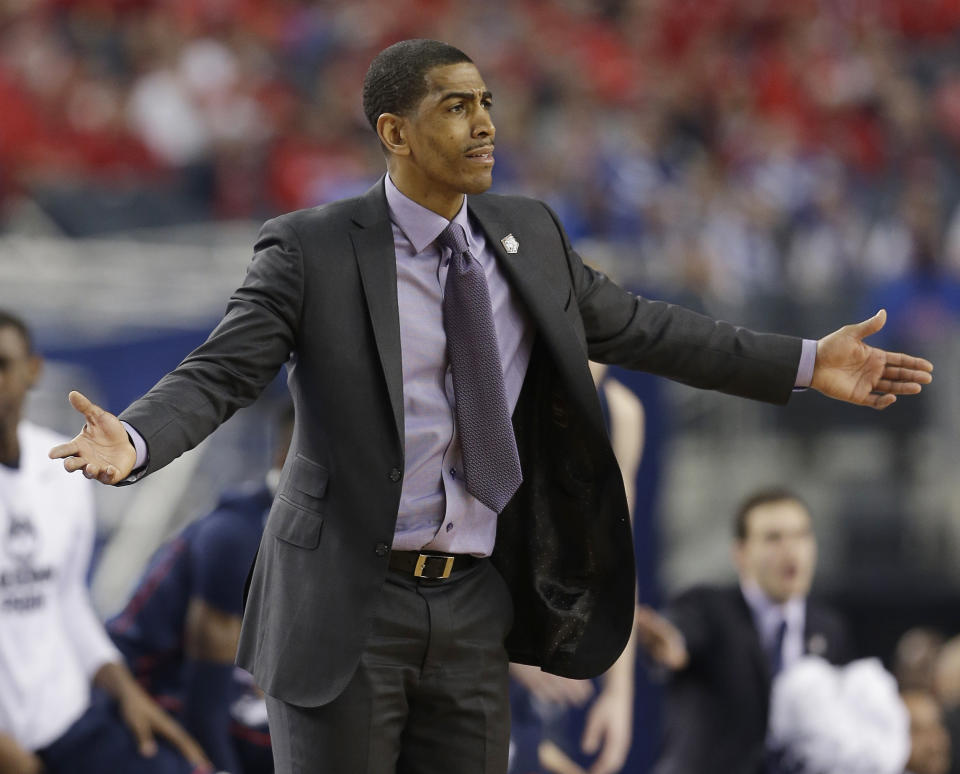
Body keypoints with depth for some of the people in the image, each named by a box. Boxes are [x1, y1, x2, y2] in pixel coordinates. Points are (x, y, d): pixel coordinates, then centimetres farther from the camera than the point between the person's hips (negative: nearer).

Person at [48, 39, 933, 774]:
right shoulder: (312, 251, -7)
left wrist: (806, 366, 14)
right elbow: (215, 375, -14)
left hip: (471, 610, 5)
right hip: (345, 606, -5)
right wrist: (131, 444, -36)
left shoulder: (526, 237, 8)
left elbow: (635, 329, 16)